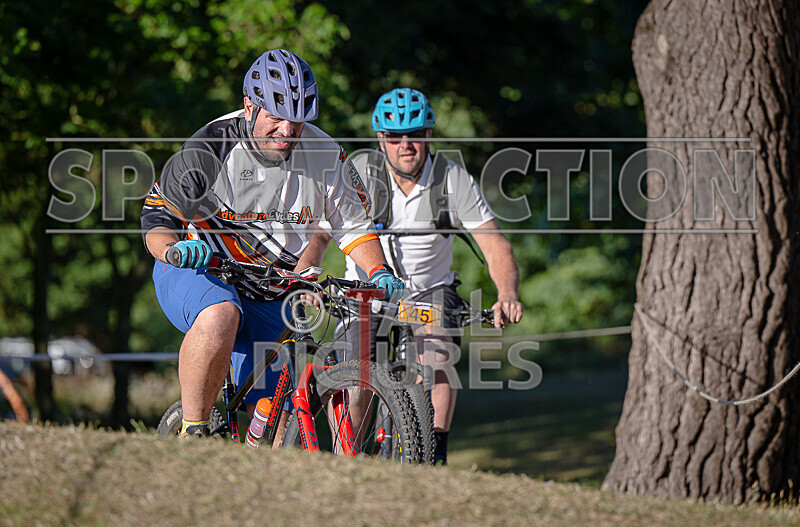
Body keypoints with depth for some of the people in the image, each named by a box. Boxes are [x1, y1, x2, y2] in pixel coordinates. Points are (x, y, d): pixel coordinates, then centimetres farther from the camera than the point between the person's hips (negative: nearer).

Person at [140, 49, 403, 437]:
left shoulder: (325, 155, -7)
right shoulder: (210, 149, -17)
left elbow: (354, 226, 5)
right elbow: (157, 216, -13)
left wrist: (379, 272, -12)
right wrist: (174, 249, -35)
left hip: (267, 295, 4)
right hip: (197, 274, -4)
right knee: (219, 317, -39)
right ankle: (192, 434, -28)